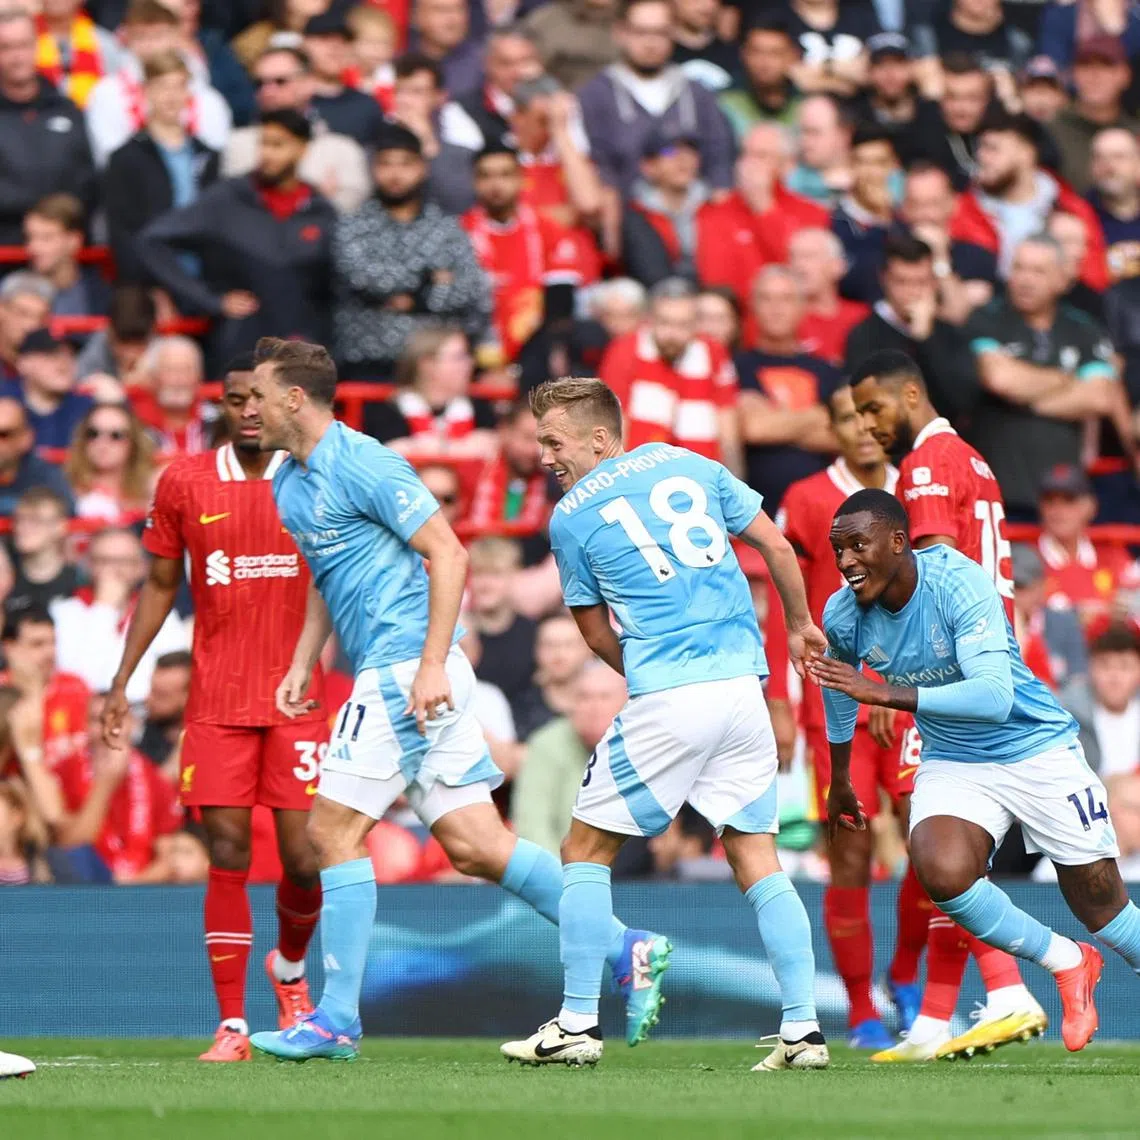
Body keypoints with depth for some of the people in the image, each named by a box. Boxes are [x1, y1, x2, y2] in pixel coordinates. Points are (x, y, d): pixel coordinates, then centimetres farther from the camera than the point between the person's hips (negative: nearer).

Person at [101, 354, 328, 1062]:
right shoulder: (184, 484, 4)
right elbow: (161, 587, 13)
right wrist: (123, 680, 8)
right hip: (216, 704, 1)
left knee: (304, 858, -5)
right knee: (228, 857, -5)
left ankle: (291, 968, 27)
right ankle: (232, 1026, -2)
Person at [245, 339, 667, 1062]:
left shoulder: (362, 465, -12)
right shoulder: (289, 484, 17)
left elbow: (449, 555, -16)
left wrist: (431, 666, -22)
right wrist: (301, 667, 20)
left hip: (405, 667, -9)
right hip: (391, 671, 9)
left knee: (335, 830, -6)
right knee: (475, 846, 3)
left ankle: (338, 1020, -2)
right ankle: (627, 950, 3)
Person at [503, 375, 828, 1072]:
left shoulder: (571, 518, 3)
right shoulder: (690, 465, 12)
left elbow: (597, 632, 12)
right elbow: (777, 548, 13)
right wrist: (800, 625, 28)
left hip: (667, 701, -5)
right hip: (744, 688, 5)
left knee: (586, 851, 8)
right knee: (758, 858, 8)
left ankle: (578, 1026, 7)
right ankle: (804, 1030, 0)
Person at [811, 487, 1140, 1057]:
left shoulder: (960, 583, -26)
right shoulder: (843, 616, -10)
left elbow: (995, 696, -37)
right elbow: (839, 690, 13)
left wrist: (882, 693, -42)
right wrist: (839, 783, 25)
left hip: (1037, 749, -3)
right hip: (952, 765, 3)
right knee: (942, 873, -26)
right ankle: (1067, 964, -3)